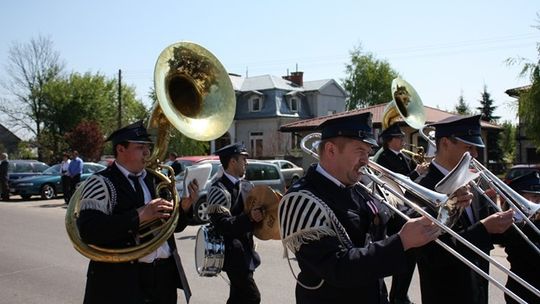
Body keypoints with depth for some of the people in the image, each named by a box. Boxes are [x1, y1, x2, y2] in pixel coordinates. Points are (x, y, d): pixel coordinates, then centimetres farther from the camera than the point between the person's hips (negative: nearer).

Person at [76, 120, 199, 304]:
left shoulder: (155, 180, 8)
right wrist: (139, 215, -23)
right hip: (121, 281, -6)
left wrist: (183, 207, -6)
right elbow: (89, 231, -21)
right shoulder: (102, 183, -9)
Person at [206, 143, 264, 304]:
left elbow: (254, 214, 18)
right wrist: (249, 217, -34)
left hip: (245, 253, 8)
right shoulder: (219, 189, -14)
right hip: (233, 254, -8)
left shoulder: (246, 186, 10)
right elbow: (224, 225, -22)